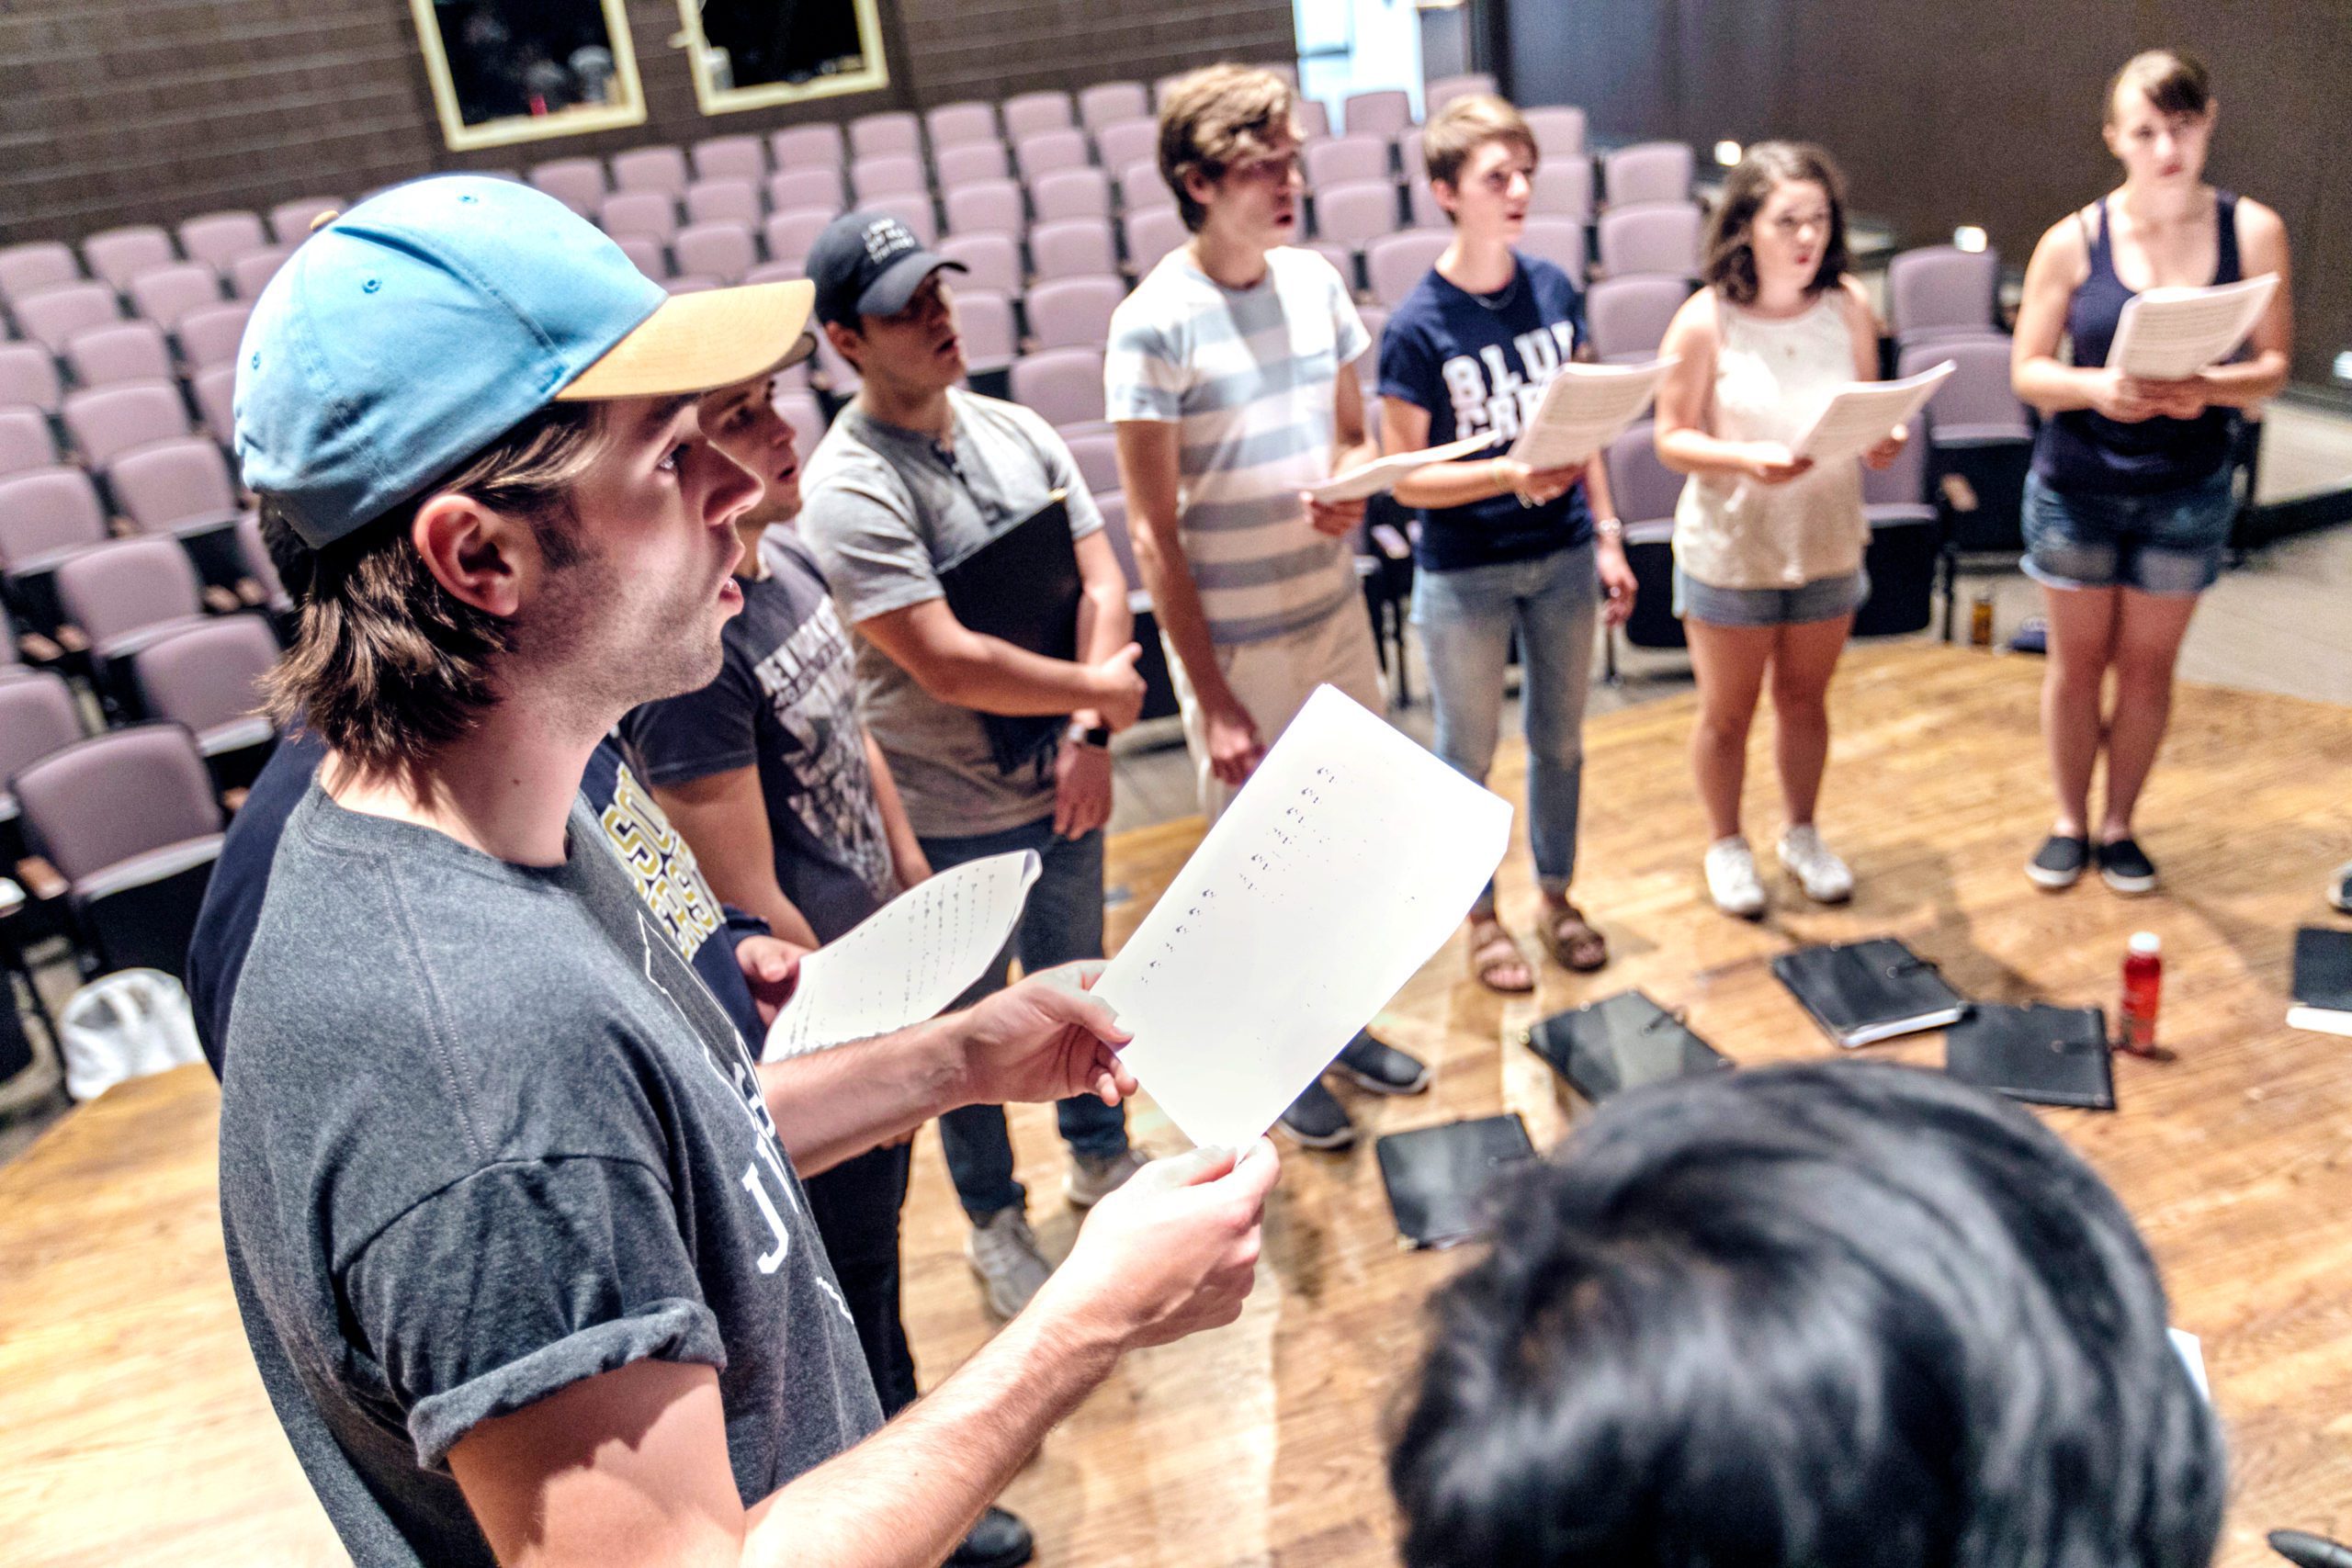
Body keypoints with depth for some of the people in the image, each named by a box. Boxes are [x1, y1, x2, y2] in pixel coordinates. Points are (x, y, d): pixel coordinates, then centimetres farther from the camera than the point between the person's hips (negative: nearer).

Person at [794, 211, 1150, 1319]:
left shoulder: (1017, 431, 1)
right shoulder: (847, 489, -21)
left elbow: (1100, 580, 0)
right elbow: (950, 666, -27)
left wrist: (1090, 733, -13)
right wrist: (1100, 688, -14)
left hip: (1060, 787, 6)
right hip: (948, 818, -6)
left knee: (1077, 980, 24)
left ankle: (1101, 1153, 49)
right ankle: (994, 1220, 36)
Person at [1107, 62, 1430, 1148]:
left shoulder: (1316, 280, 1)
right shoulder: (1155, 322, -16)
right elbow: (1153, 533, -15)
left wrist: (1351, 485, -12)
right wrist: (1211, 699, -16)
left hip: (1336, 613, 6)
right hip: (1235, 641, -5)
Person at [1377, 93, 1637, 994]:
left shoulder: (1554, 290, -1)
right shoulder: (1418, 327, -16)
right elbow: (1406, 478, -14)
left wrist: (1606, 534, 6)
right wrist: (1511, 477, -28)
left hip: (1561, 556, 5)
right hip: (1464, 573, -4)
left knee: (1560, 739, 18)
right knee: (1469, 754, 11)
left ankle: (1556, 895, 39)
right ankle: (1481, 915, 32)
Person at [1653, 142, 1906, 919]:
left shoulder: (1849, 308, -6)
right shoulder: (1704, 322, -16)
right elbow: (1673, 438, -13)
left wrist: (1885, 439, -18)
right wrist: (1747, 459, -30)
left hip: (1827, 543, 3)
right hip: (1729, 548, -3)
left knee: (1805, 700, 19)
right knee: (1727, 710, 12)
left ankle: (1802, 833, 41)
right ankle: (1726, 844, 35)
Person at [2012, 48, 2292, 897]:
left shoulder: (2252, 232, -5)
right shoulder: (2073, 241, -8)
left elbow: (2273, 365, -4)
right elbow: (2027, 371, -7)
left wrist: (2208, 389, -25)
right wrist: (2099, 387, -26)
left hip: (2187, 492, 1)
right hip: (2076, 485, -1)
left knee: (2147, 666, 11)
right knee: (2077, 660, 10)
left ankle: (2119, 825, 28)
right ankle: (2069, 821, 28)